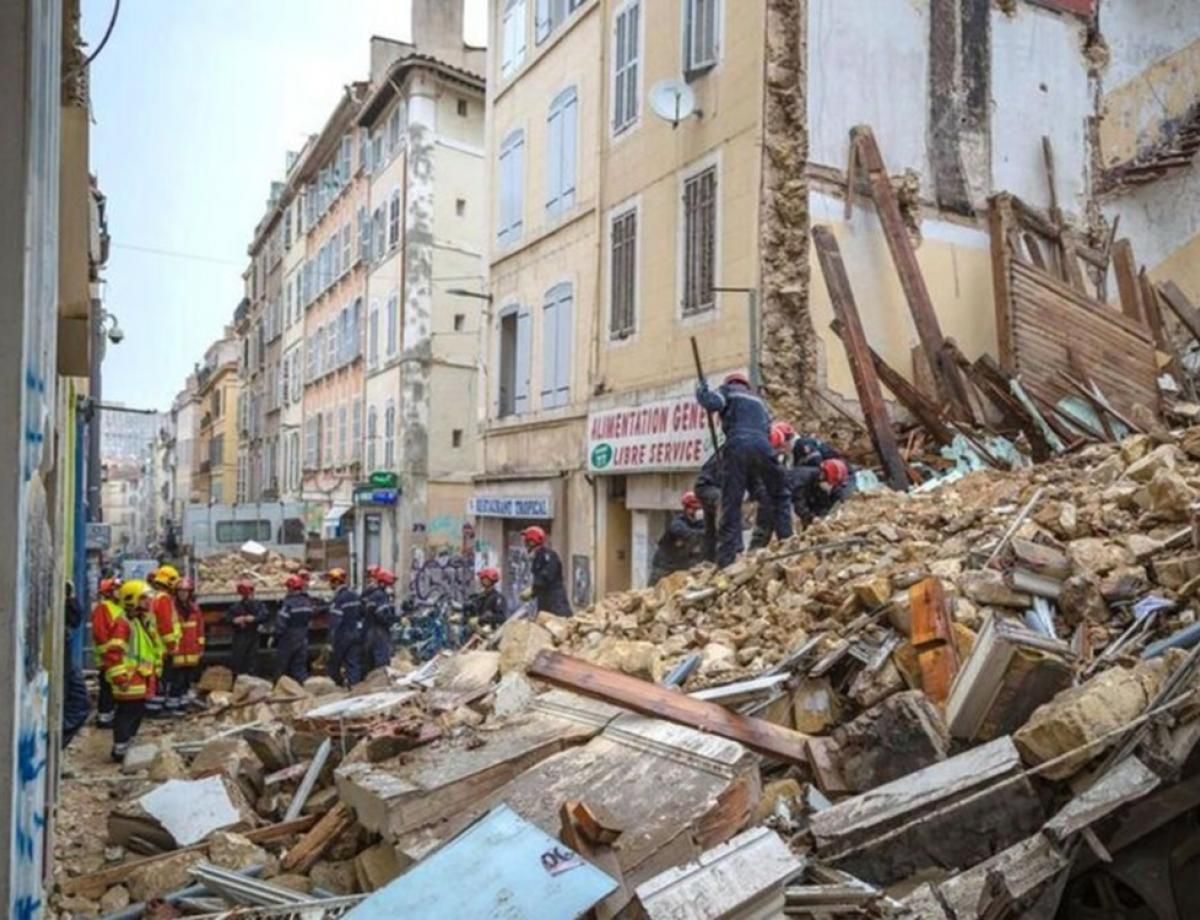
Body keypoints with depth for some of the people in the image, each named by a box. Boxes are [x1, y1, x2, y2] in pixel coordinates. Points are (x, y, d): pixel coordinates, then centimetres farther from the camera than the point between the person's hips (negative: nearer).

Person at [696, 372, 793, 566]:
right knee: (778, 495, 20)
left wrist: (701, 391, 18)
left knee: (731, 503, -2)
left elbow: (712, 403, 0)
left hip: (737, 446, -3)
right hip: (762, 446, 3)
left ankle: (726, 558, -6)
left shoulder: (727, 390, 20)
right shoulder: (758, 399, 35)